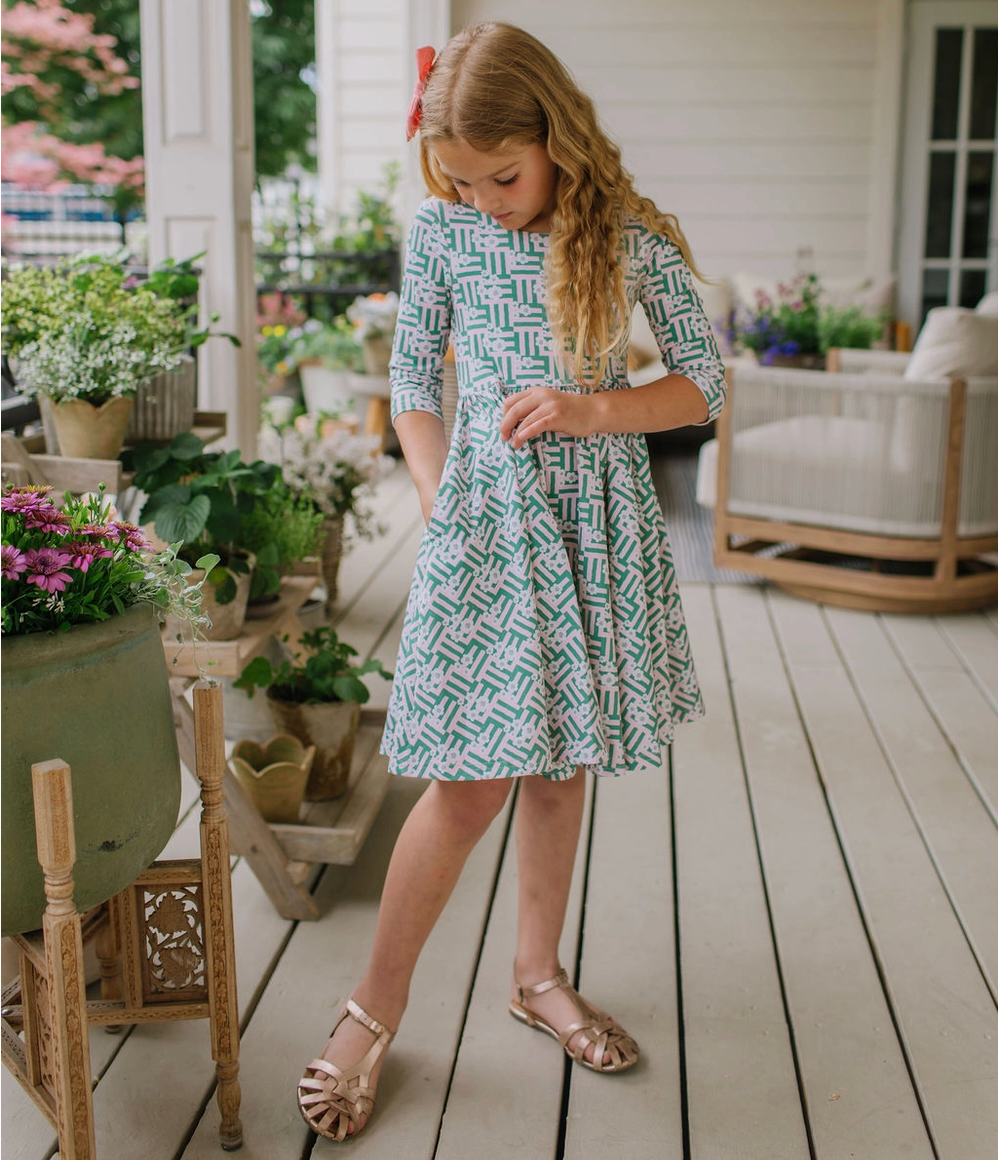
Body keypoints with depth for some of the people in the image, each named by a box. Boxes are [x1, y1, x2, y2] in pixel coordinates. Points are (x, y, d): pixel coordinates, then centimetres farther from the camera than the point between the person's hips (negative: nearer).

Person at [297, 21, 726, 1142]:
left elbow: (704, 381, 2)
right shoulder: (441, 232, -1)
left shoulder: (632, 237, -2)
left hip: (599, 522, 2)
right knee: (472, 782, -3)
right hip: (485, 518, -2)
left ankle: (538, 974, 32)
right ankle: (375, 1005, 15)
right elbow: (412, 384, 7)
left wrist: (587, 410, -14)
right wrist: (439, 506, -3)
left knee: (561, 764, 11)